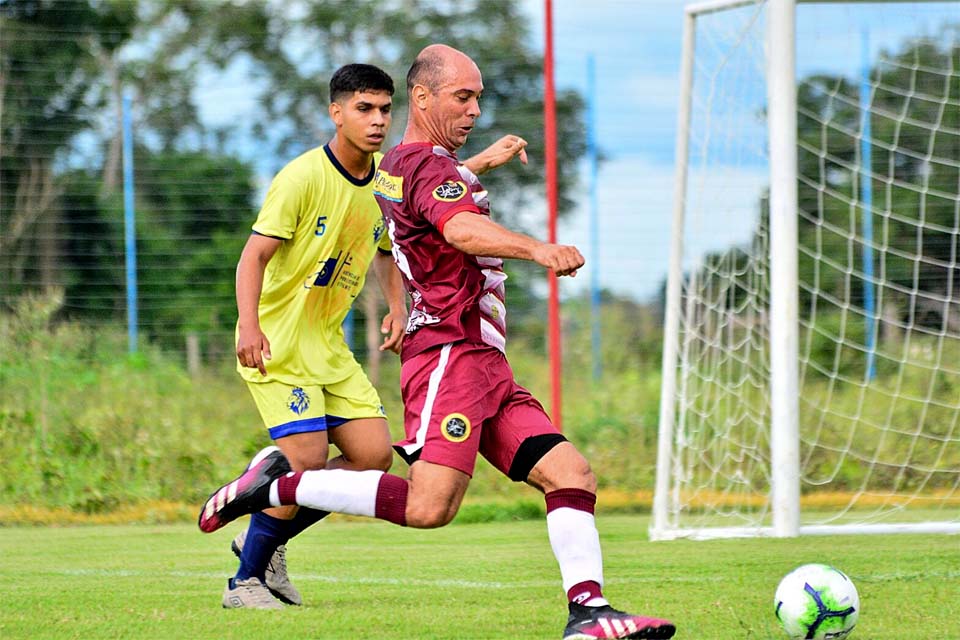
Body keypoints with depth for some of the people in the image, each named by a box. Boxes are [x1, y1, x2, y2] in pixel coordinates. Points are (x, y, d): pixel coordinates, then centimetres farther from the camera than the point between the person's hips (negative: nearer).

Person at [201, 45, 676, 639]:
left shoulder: (398, 164, 21)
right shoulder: (429, 165, -11)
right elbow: (462, 229, -34)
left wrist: (485, 160, 58)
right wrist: (535, 248, -49)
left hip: (486, 367, 11)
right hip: (452, 352, -11)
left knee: (572, 474, -1)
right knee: (429, 506, -23)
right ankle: (277, 485, -10)